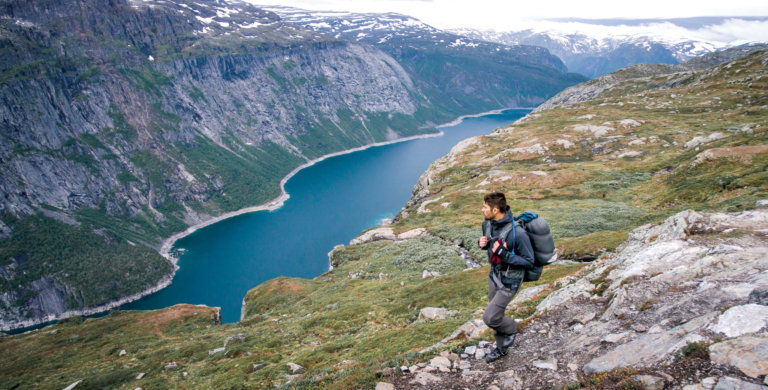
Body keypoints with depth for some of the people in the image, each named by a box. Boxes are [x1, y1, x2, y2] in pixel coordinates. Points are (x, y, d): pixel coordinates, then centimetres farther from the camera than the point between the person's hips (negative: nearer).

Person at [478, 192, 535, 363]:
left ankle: (511, 328, 24)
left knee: (489, 318, -8)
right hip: (494, 275, 7)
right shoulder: (487, 224, -7)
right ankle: (501, 348, 42)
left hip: (509, 282, -7)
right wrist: (482, 243, -11)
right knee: (495, 315, 19)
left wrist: (504, 254, -33)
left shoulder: (517, 233, -31)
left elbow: (529, 262, -22)